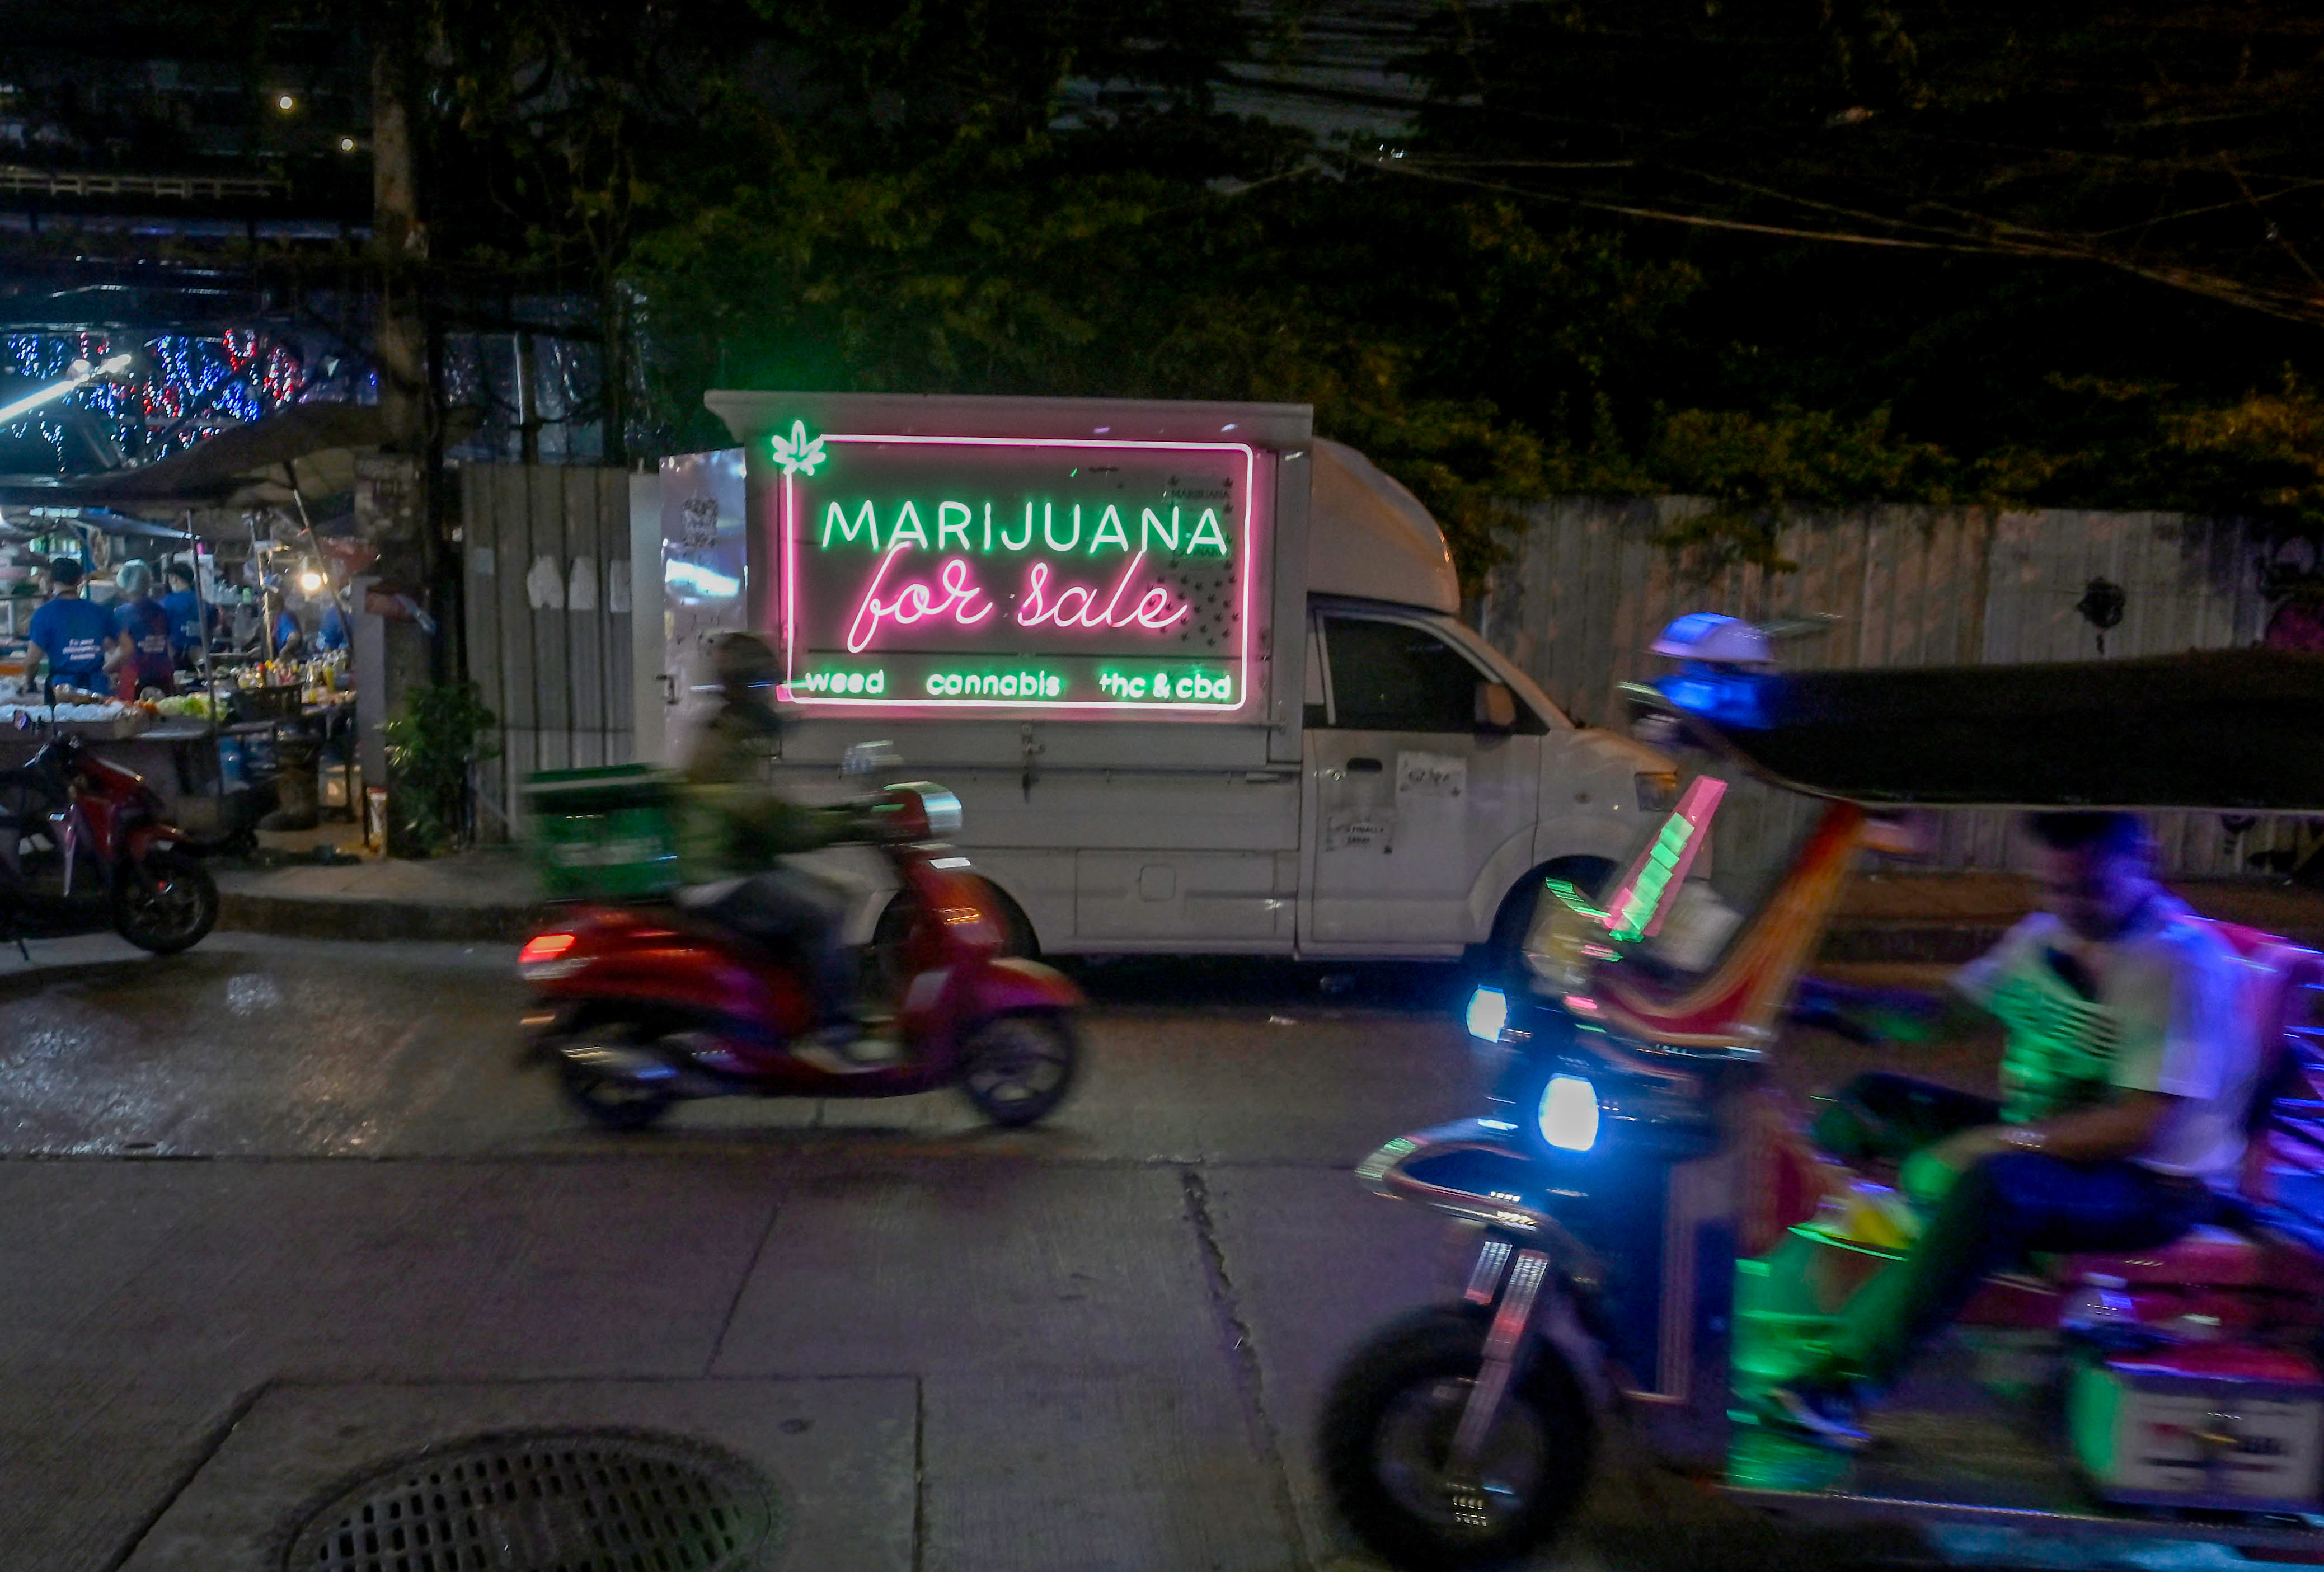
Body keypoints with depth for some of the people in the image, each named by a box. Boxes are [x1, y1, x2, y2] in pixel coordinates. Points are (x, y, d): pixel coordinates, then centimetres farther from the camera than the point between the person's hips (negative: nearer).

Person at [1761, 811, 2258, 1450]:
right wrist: (1835, 999, 0)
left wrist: (2005, 1141, -26)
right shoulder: (2046, 935, 7)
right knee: (1872, 1099, -2)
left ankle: (1844, 1380, -36)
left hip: (2155, 1185, -9)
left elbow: (2143, 1127, -24)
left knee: (1994, 1184, -38)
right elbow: (1949, 1009, 16)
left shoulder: (2181, 961, -19)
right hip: (2038, 1142, 9)